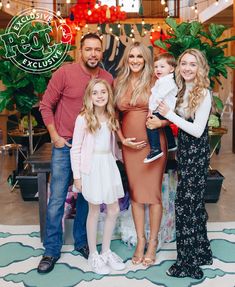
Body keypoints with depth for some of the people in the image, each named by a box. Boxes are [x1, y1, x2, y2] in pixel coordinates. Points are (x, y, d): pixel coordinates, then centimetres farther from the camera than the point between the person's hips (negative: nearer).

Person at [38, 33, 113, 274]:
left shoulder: (108, 79, 1)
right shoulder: (64, 73, -8)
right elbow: (46, 106, -3)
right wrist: (55, 136, -7)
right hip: (65, 145, -3)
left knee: (86, 196, 12)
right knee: (57, 198, -1)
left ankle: (81, 241, 30)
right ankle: (52, 250, 14)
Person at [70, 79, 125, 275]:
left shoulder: (111, 117, 7)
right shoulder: (83, 119, -10)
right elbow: (75, 149, -9)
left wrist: (112, 162, 7)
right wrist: (77, 175, -10)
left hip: (109, 164, 6)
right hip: (92, 166, -5)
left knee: (114, 210, 9)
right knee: (94, 211, 5)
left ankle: (106, 251, 26)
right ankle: (93, 255, 21)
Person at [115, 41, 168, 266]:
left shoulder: (155, 82, -2)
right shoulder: (119, 83, 9)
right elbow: (115, 116, 12)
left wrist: (160, 122, -19)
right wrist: (122, 138, 0)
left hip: (153, 143, -3)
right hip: (130, 145, 4)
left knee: (153, 193, 2)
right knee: (135, 193, 10)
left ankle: (153, 243, 17)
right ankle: (140, 240, 24)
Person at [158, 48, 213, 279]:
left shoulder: (204, 94, -13)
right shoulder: (182, 91, 11)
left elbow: (197, 130, -18)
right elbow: (181, 121, 10)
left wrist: (169, 114, -17)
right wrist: (163, 117, -5)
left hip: (196, 153, -8)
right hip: (184, 151, 8)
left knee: (187, 204, -1)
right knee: (192, 202, 16)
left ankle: (189, 263, 13)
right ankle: (200, 253, 32)